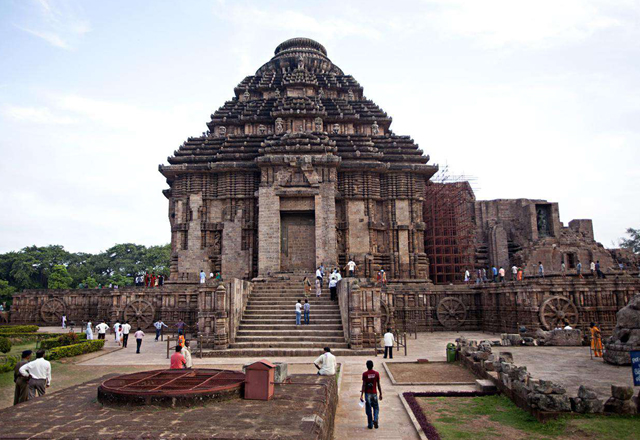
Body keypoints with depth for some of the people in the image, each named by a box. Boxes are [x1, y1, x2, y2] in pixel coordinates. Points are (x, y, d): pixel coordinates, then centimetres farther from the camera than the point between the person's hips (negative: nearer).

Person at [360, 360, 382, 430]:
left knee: (368, 409, 8)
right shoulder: (376, 373, -3)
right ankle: (375, 420, -6)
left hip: (367, 393, -1)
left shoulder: (364, 374, -8)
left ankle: (370, 424, 12)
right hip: (374, 393, 1)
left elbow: (364, 385, -12)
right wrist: (380, 394, 9)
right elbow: (378, 385, 0)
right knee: (376, 408, 16)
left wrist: (361, 395, -10)